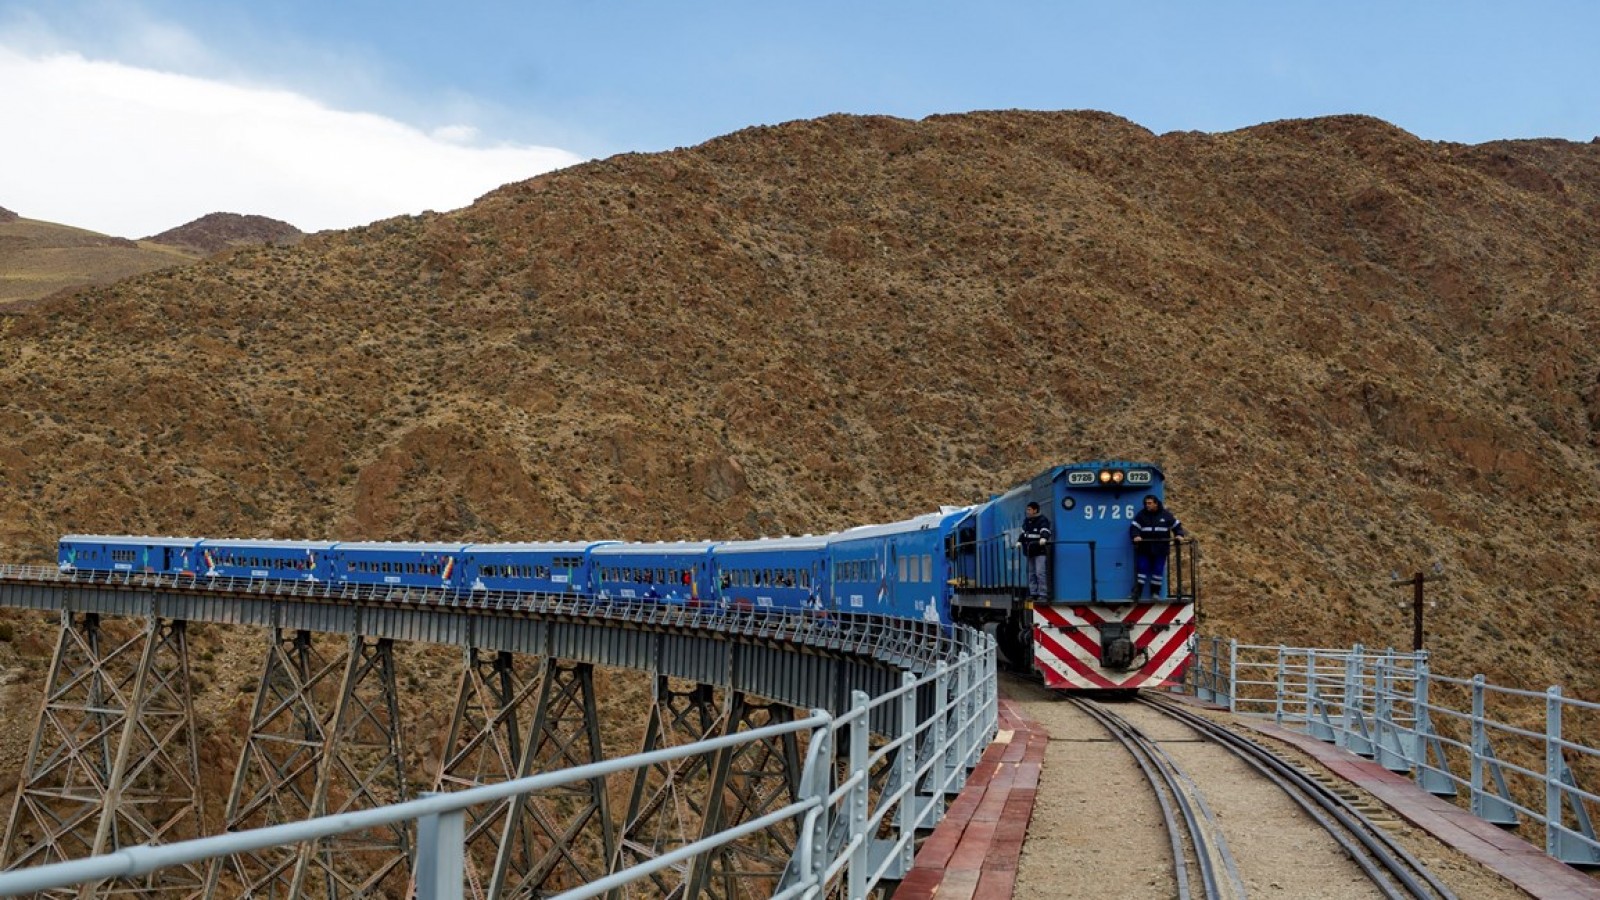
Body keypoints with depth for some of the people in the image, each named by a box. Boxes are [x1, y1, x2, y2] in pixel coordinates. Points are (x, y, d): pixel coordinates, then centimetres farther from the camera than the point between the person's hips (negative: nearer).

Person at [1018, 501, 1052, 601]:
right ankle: (1033, 593, 17)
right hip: (1029, 552, 9)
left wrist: (1043, 538, -43)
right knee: (1031, 573, 11)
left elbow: (1045, 531, -24)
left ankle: (1043, 594, -14)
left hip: (1040, 552, -9)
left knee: (1040, 573, -14)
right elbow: (1023, 533, 26)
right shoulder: (1026, 521, 17)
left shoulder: (1042, 521, -8)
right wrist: (1019, 541, 12)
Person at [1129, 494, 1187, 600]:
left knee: (1158, 570, 3)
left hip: (1160, 549, 0)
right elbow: (1134, 527, -4)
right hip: (1144, 549, 0)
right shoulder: (1142, 515, 2)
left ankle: (1155, 592, 13)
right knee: (1141, 568, -4)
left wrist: (1179, 535, -6)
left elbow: (1177, 525, 10)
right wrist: (1136, 536, -22)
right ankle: (1137, 592, -3)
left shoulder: (1165, 515, 2)